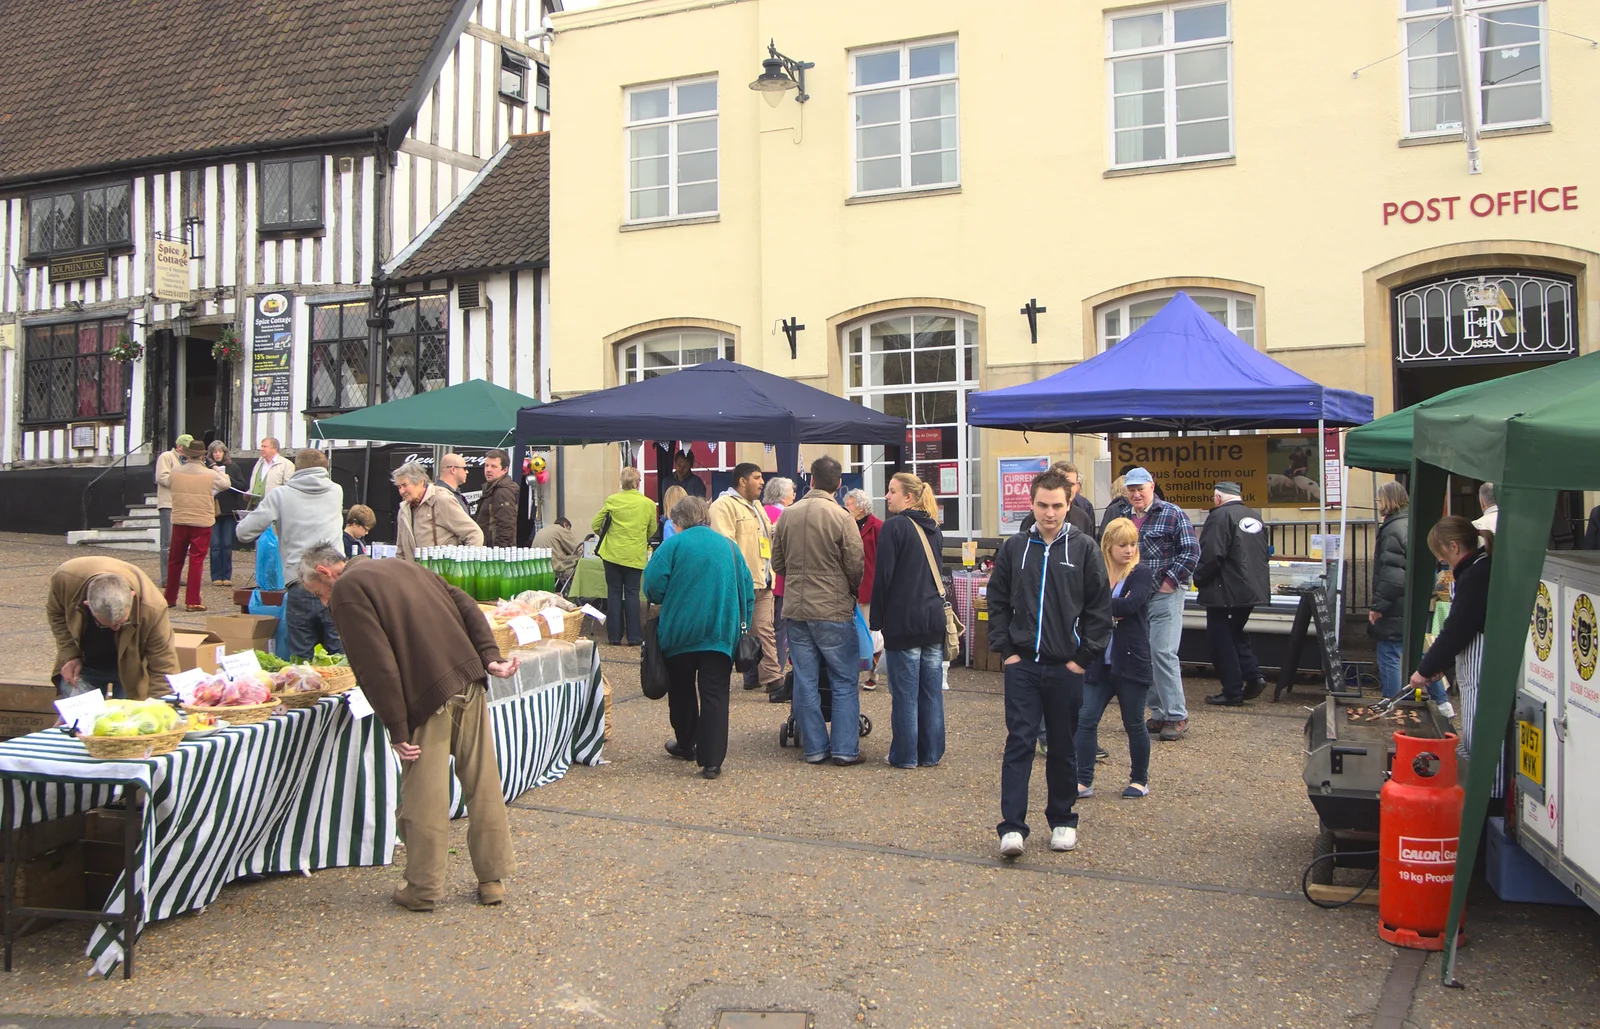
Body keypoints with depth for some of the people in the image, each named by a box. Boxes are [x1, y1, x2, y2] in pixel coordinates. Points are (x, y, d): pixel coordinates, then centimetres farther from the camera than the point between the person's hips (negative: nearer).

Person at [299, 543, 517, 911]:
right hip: (468, 679, 7)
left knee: (424, 797, 5)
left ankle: (423, 889, 15)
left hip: (429, 696, -7)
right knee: (483, 784, 13)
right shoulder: (403, 567, 23)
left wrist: (397, 728, -10)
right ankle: (492, 878, 22)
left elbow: (376, 664, -12)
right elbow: (467, 607, 15)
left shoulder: (346, 591, -1)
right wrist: (489, 657, 7)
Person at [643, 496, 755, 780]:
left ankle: (685, 744, 34)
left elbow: (653, 586, -12)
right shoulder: (729, 546, 7)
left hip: (679, 632, -2)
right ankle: (711, 760, -4)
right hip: (721, 633, 2)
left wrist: (666, 601, 10)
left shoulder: (673, 545, -5)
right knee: (715, 695, 1)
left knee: (681, 692, 18)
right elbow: (747, 591, 7)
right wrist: (742, 625, 16)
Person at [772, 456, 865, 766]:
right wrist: (852, 591, 12)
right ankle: (845, 749, 6)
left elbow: (777, 563, 10)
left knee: (805, 682, 9)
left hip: (796, 609, 4)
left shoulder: (787, 515, 2)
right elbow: (856, 566, -8)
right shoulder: (841, 517, -12)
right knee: (844, 682, 6)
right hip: (834, 611, -4)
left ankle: (814, 747, 14)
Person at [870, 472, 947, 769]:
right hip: (934, 620, 7)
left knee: (905, 692, 1)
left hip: (904, 622, -7)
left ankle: (905, 755, 8)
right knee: (932, 690, 10)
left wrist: (876, 622, -8)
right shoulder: (933, 530, 13)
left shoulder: (894, 527, -11)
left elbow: (883, 577, -12)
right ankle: (931, 753, 16)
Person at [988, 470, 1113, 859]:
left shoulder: (1084, 549, -1)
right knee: (1019, 743, -4)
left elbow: (1099, 608, 0)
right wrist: (1005, 649, 0)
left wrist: (1084, 656, -4)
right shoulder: (1013, 547, 4)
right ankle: (1012, 827, -3)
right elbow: (997, 601, 9)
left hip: (1066, 667, 0)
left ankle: (1062, 820, 25)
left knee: (1063, 748, 11)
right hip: (1022, 665, 1)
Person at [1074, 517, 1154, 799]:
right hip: (1099, 662, 3)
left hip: (1132, 661, -3)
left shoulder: (1141, 574, -4)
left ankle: (1139, 780, 26)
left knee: (1134, 724, 9)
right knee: (1085, 720, -3)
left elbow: (1131, 604, -22)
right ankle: (1084, 781, 4)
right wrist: (1113, 610, -19)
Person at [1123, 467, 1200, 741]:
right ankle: (1159, 713, 19)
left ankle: (1177, 716, -1)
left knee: (1163, 653, -11)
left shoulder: (1172, 514, -5)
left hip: (1165, 595, -6)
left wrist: (1170, 581, -12)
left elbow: (1191, 551, -10)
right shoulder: (1125, 518, 13)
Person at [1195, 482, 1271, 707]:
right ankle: (1253, 676, 9)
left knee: (1221, 640, 2)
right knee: (1236, 633, 23)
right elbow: (1265, 554, 18)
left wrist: (1199, 578, -7)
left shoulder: (1220, 516, -15)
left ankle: (1233, 692, 5)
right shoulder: (1255, 516, 12)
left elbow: (1211, 556, -22)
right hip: (1254, 589, 8)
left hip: (1225, 592, -8)